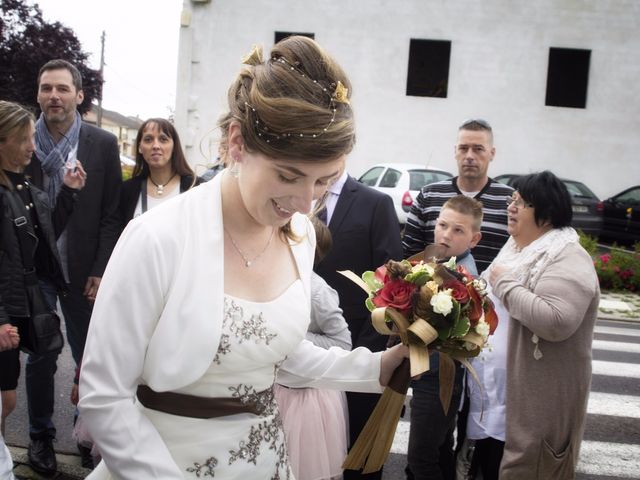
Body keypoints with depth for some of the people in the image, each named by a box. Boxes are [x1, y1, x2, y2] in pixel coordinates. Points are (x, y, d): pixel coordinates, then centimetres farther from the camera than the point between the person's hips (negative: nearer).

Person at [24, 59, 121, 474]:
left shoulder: (104, 144, -3)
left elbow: (112, 215, -2)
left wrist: (101, 271, -6)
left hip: (82, 271, 0)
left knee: (89, 358, 9)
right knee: (40, 357, 10)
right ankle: (41, 435, 26)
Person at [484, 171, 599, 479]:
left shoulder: (567, 259, -18)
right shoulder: (517, 247, 10)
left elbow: (557, 322, -34)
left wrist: (506, 283, -24)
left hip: (543, 394, -9)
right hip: (503, 383, 9)